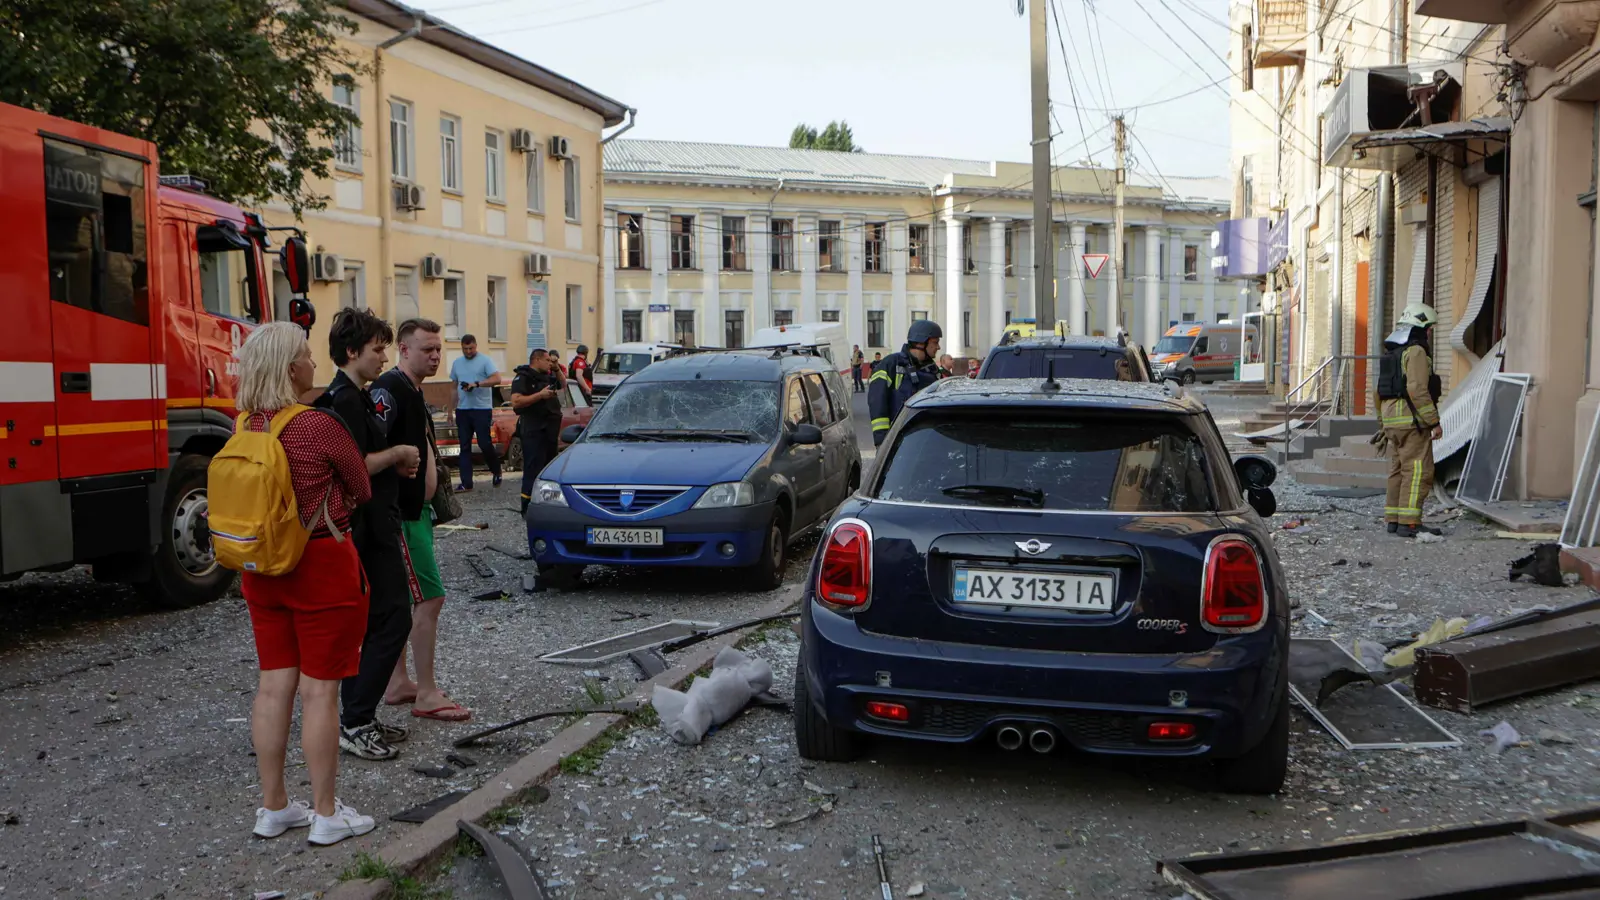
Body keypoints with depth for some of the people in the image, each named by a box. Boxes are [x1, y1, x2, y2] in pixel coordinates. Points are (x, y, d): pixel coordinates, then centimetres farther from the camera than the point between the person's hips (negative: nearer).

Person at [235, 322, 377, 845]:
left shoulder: (245, 427, 0)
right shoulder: (320, 427, -19)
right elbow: (362, 490, -6)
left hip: (262, 566, 6)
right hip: (321, 566, -6)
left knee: (275, 685, 13)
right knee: (319, 689, 2)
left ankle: (273, 807, 24)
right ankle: (326, 815, 13)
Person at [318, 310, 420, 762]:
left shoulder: (355, 397, 17)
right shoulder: (345, 400, -16)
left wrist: (397, 464, 8)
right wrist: (400, 453, -9)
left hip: (370, 526, 11)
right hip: (367, 528, -11)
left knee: (368, 623, 14)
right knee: (391, 620, -8)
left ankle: (358, 718, 21)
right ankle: (354, 723, -3)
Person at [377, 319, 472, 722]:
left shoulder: (414, 391, 15)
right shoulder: (389, 389, -17)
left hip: (415, 510, 10)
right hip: (400, 513, -10)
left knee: (402, 599, 14)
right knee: (430, 597, -8)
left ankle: (398, 683, 23)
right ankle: (427, 695, -1)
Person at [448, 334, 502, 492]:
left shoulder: (485, 360, -4)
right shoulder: (457, 363, 13)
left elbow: (497, 379, -16)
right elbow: (455, 387, 19)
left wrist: (476, 384, -26)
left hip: (482, 409, -5)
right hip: (462, 410, 5)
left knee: (485, 443, -6)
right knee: (464, 447, 4)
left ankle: (496, 471, 19)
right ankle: (466, 483, 6)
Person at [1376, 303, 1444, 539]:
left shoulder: (1392, 352, 18)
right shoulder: (1416, 351, -11)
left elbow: (1382, 390, 20)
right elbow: (1418, 390, -20)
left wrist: (1384, 423, 24)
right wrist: (1434, 421, -16)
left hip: (1392, 420, 9)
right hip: (1411, 420, -9)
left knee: (1399, 470, 13)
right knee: (1418, 471, -8)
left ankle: (1393, 519, 15)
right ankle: (1409, 522, -12)